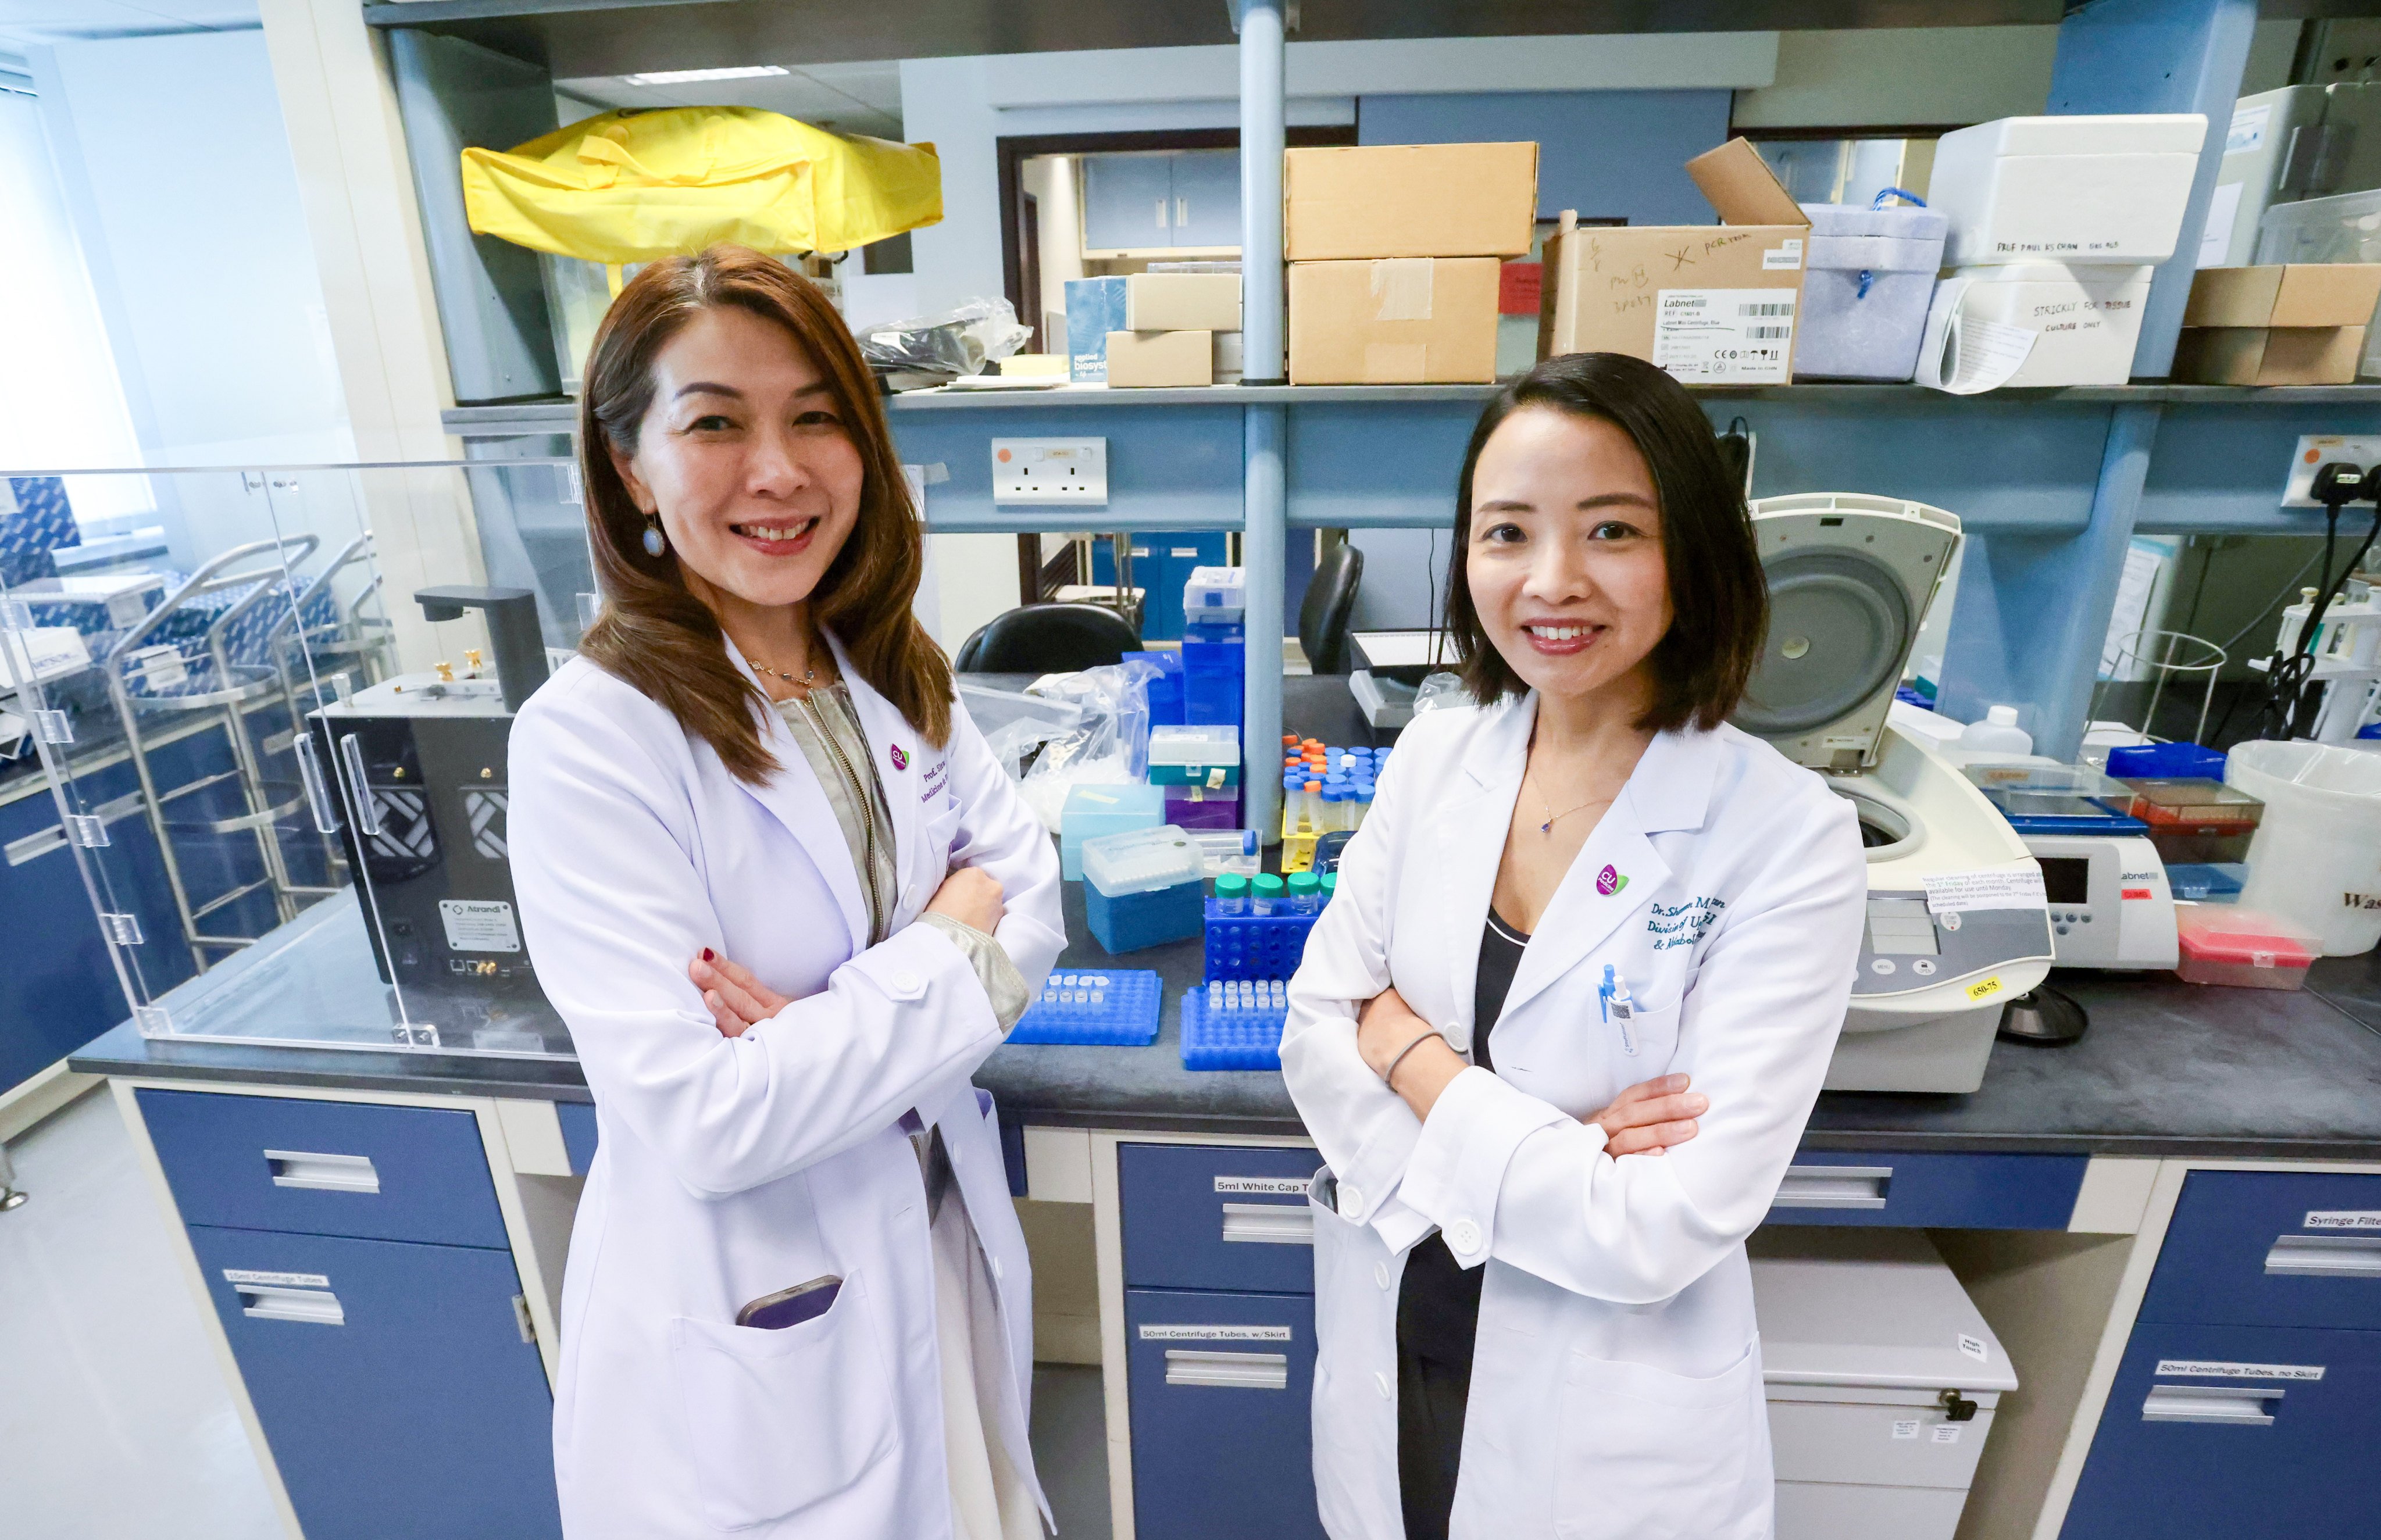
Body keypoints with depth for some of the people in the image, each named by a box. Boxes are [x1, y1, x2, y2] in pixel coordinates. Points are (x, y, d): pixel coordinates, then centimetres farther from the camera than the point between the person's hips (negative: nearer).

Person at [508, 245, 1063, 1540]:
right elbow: (703, 1122, -26)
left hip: (939, 1236, 6)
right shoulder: (590, 737, -22)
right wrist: (954, 947, -19)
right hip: (745, 1318, -5)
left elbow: (1030, 885, -6)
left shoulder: (889, 675, -2)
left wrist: (836, 1020, -22)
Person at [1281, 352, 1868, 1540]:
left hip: (1605, 1442, -3)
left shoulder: (1789, 838, -21)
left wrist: (1409, 1054, -17)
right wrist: (1537, 1150, -21)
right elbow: (1315, 1033, -7)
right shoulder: (1435, 754, -7)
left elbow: (1665, 1231, -23)